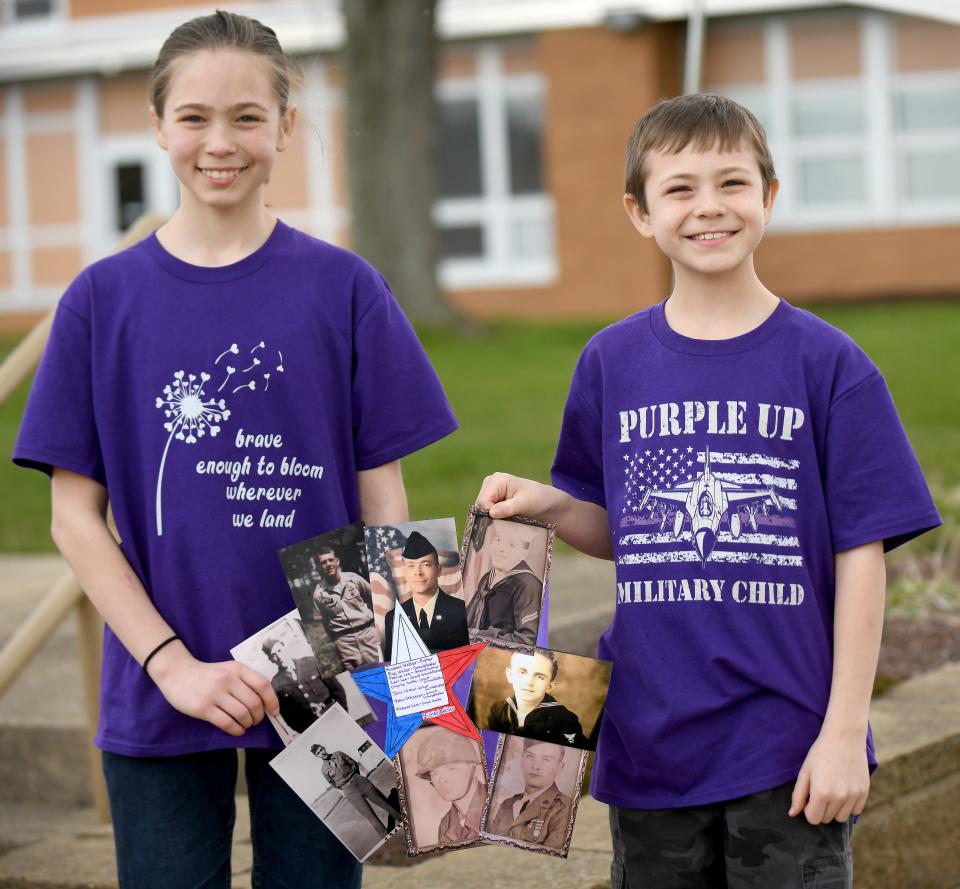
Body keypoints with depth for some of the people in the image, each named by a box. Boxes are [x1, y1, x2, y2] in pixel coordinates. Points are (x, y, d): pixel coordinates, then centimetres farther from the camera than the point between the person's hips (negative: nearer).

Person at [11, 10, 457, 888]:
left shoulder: (343, 289, 0)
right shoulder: (105, 299, 1)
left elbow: (382, 499, 2)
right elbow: (76, 516, 0)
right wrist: (174, 663, -10)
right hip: (156, 702, 0)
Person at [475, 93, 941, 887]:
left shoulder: (828, 364, -5)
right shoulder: (611, 363, 4)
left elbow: (860, 555, -5)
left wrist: (844, 732, -9)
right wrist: (548, 505, -8)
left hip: (788, 747, -3)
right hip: (652, 746, 3)